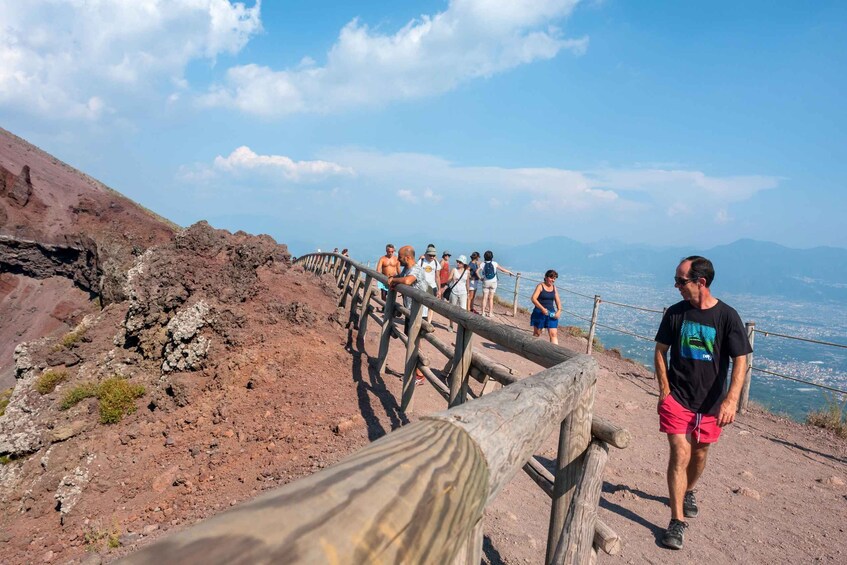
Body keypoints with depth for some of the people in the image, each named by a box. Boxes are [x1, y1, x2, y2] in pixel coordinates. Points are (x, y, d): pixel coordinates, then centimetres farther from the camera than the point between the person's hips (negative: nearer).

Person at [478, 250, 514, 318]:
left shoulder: (483, 264, -5)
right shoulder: (494, 263, -6)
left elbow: (477, 271, -16)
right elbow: (502, 270, -1)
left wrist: (480, 278, -2)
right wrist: (510, 272, 12)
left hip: (486, 282, 0)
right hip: (493, 282, 0)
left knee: (485, 298, 6)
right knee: (491, 298, 6)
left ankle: (483, 312, 7)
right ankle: (490, 313, 8)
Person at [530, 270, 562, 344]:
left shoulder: (554, 288, 8)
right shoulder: (540, 286, -6)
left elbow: (558, 301, 11)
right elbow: (533, 299, -15)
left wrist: (559, 310, -8)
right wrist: (542, 308, -25)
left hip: (551, 314, 4)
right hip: (539, 313, -4)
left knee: (553, 334, -5)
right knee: (537, 333, 9)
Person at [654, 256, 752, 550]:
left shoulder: (727, 316, -9)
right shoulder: (675, 313, -4)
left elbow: (740, 361, -10)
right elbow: (660, 351, 3)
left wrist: (731, 400, -20)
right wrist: (664, 390, -4)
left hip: (710, 402, 1)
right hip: (676, 397, 0)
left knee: (699, 453, 17)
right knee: (680, 453, -9)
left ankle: (688, 492, 46)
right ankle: (678, 521, 0)